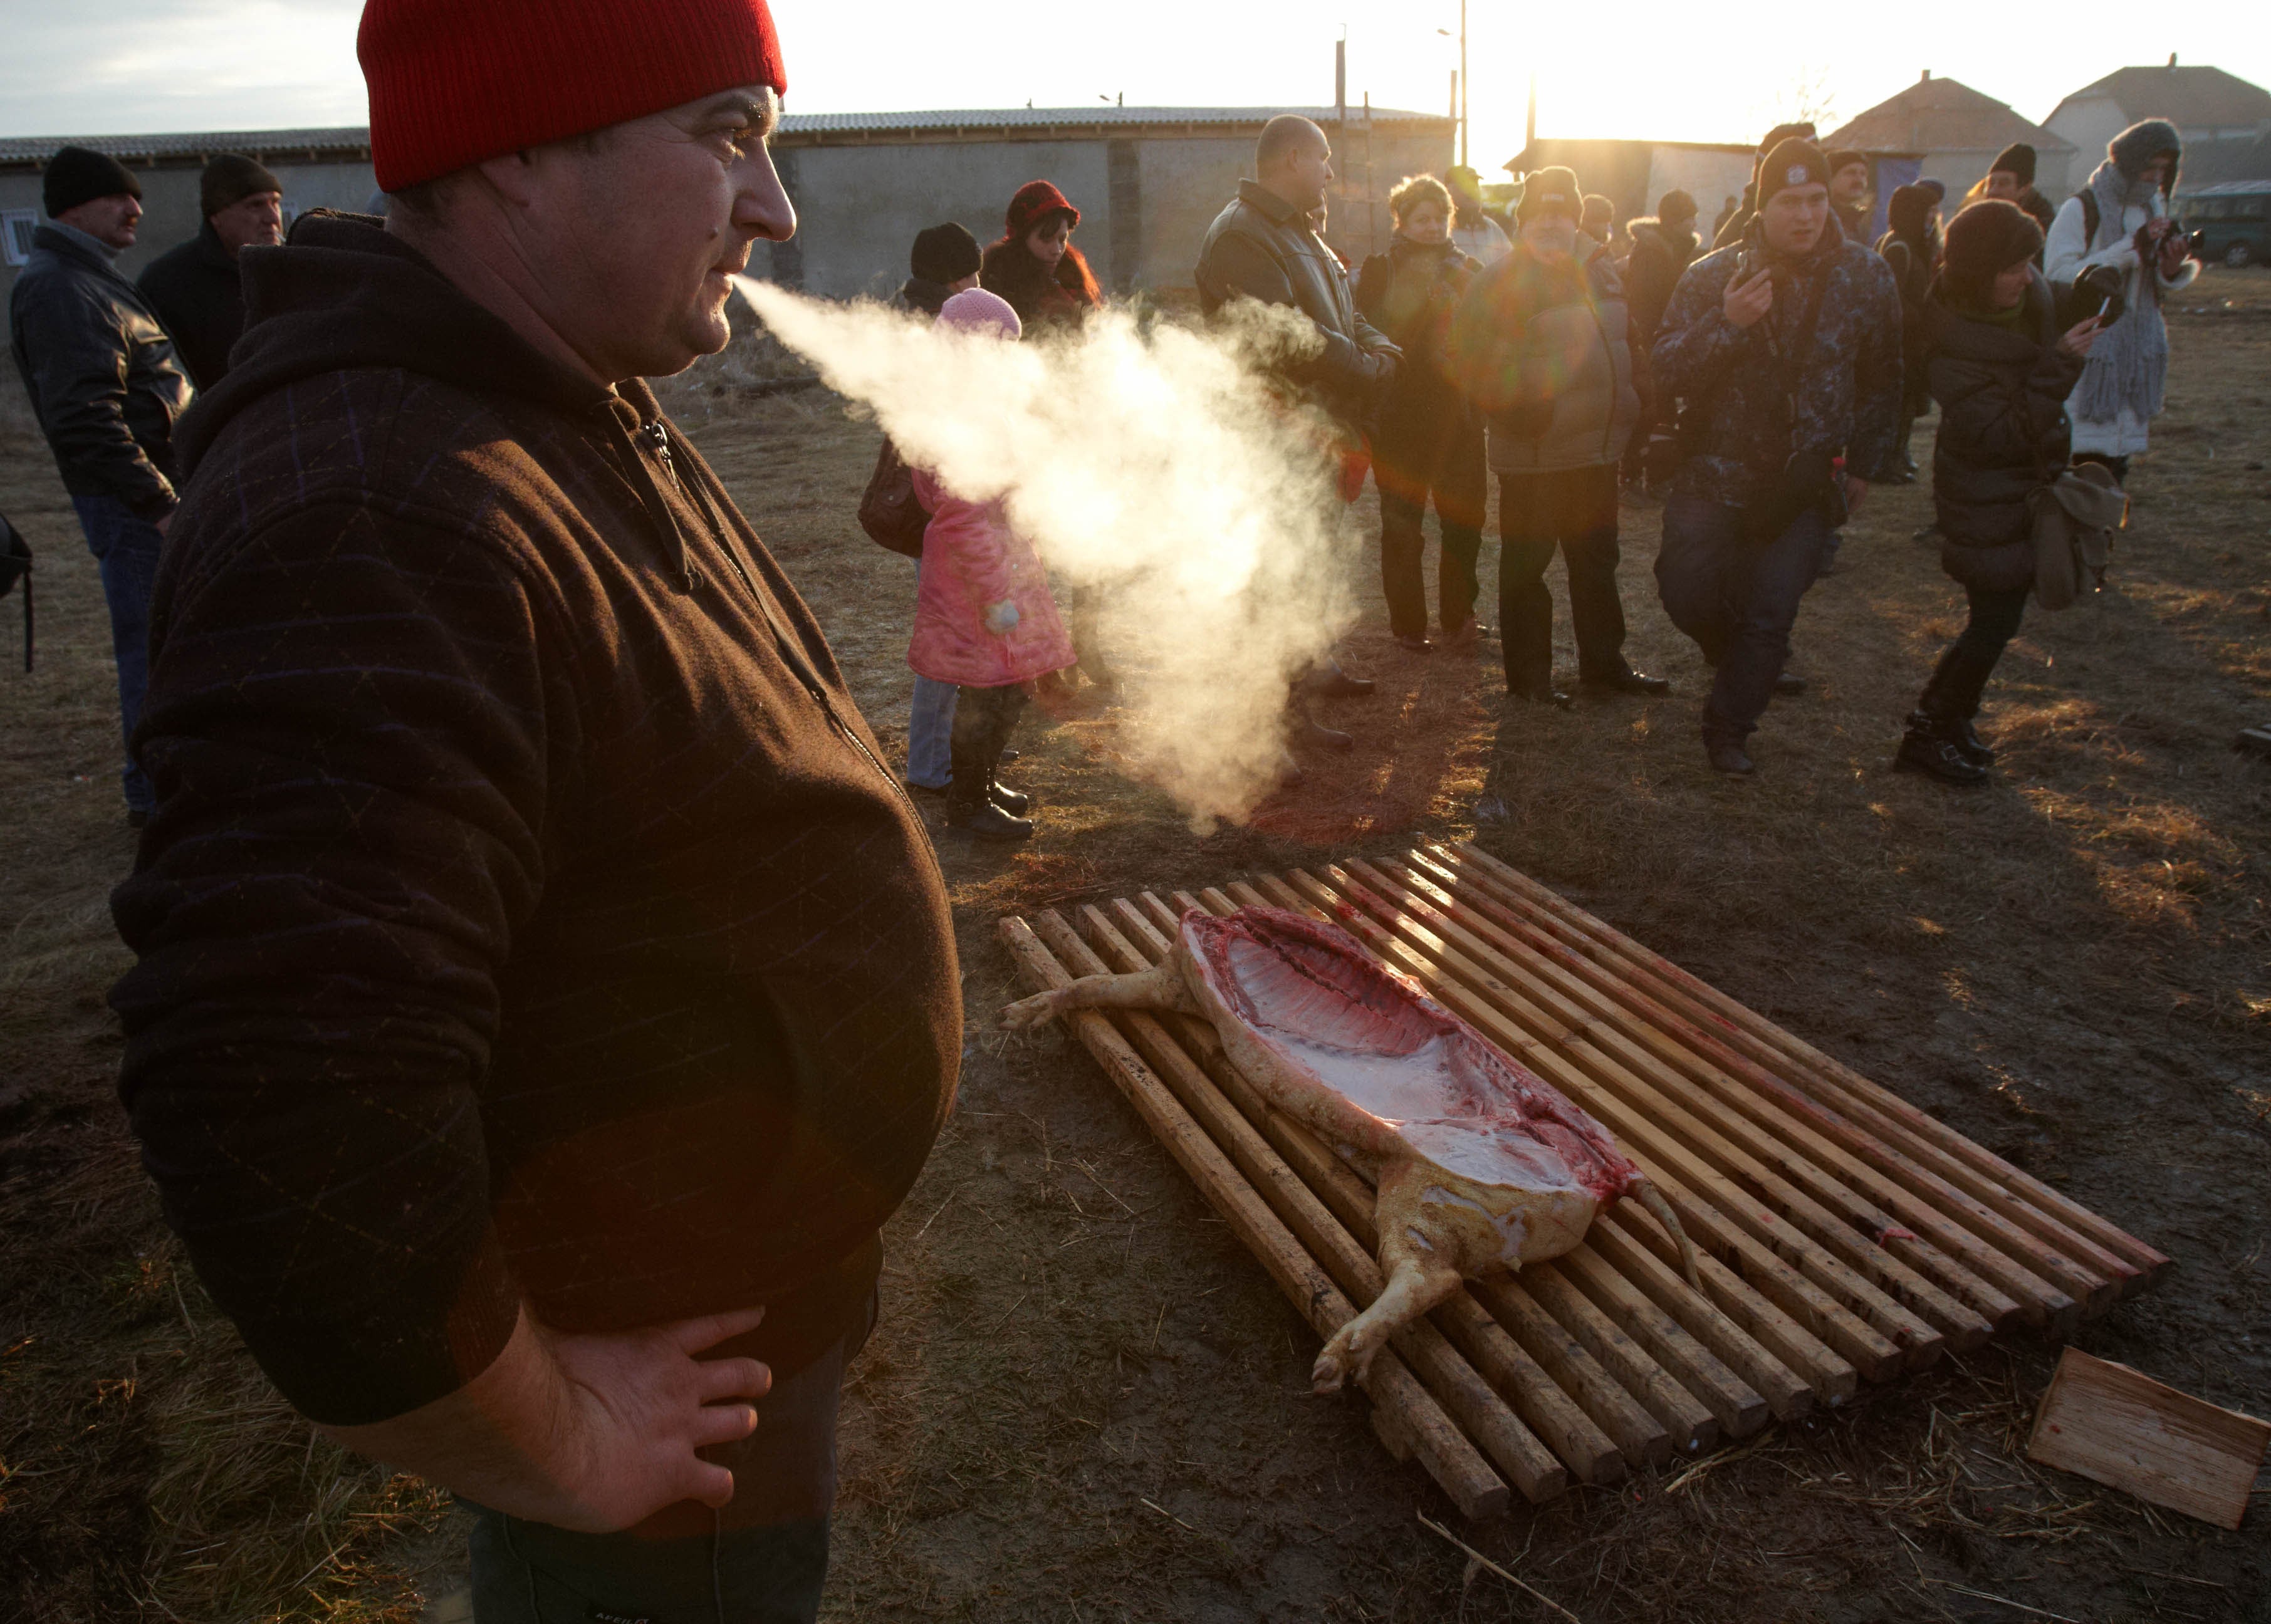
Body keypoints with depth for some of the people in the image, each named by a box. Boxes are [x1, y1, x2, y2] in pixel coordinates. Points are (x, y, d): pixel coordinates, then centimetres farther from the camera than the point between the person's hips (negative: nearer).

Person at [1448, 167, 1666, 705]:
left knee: (1597, 560, 17)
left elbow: (1624, 338, 22)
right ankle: (1529, 675, 14)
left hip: (1599, 448, 7)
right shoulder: (1502, 281, -11)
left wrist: (1631, 400, 11)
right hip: (1534, 455, -7)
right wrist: (1519, 408, -18)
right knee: (1526, 564, 3)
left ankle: (1604, 662, 30)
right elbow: (1472, 359, -15)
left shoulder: (1599, 267, 10)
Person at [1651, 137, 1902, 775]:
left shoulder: (1867, 277, -2)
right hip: (1716, 474, 0)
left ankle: (1728, 728, 17)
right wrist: (1727, 324, -27)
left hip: (1806, 483, 0)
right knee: (1687, 593, -4)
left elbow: (1881, 381, 9)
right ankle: (1743, 657, 30)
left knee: (1769, 615, -3)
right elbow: (1666, 372, -13)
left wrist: (1864, 465, 10)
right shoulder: (1712, 276, -5)